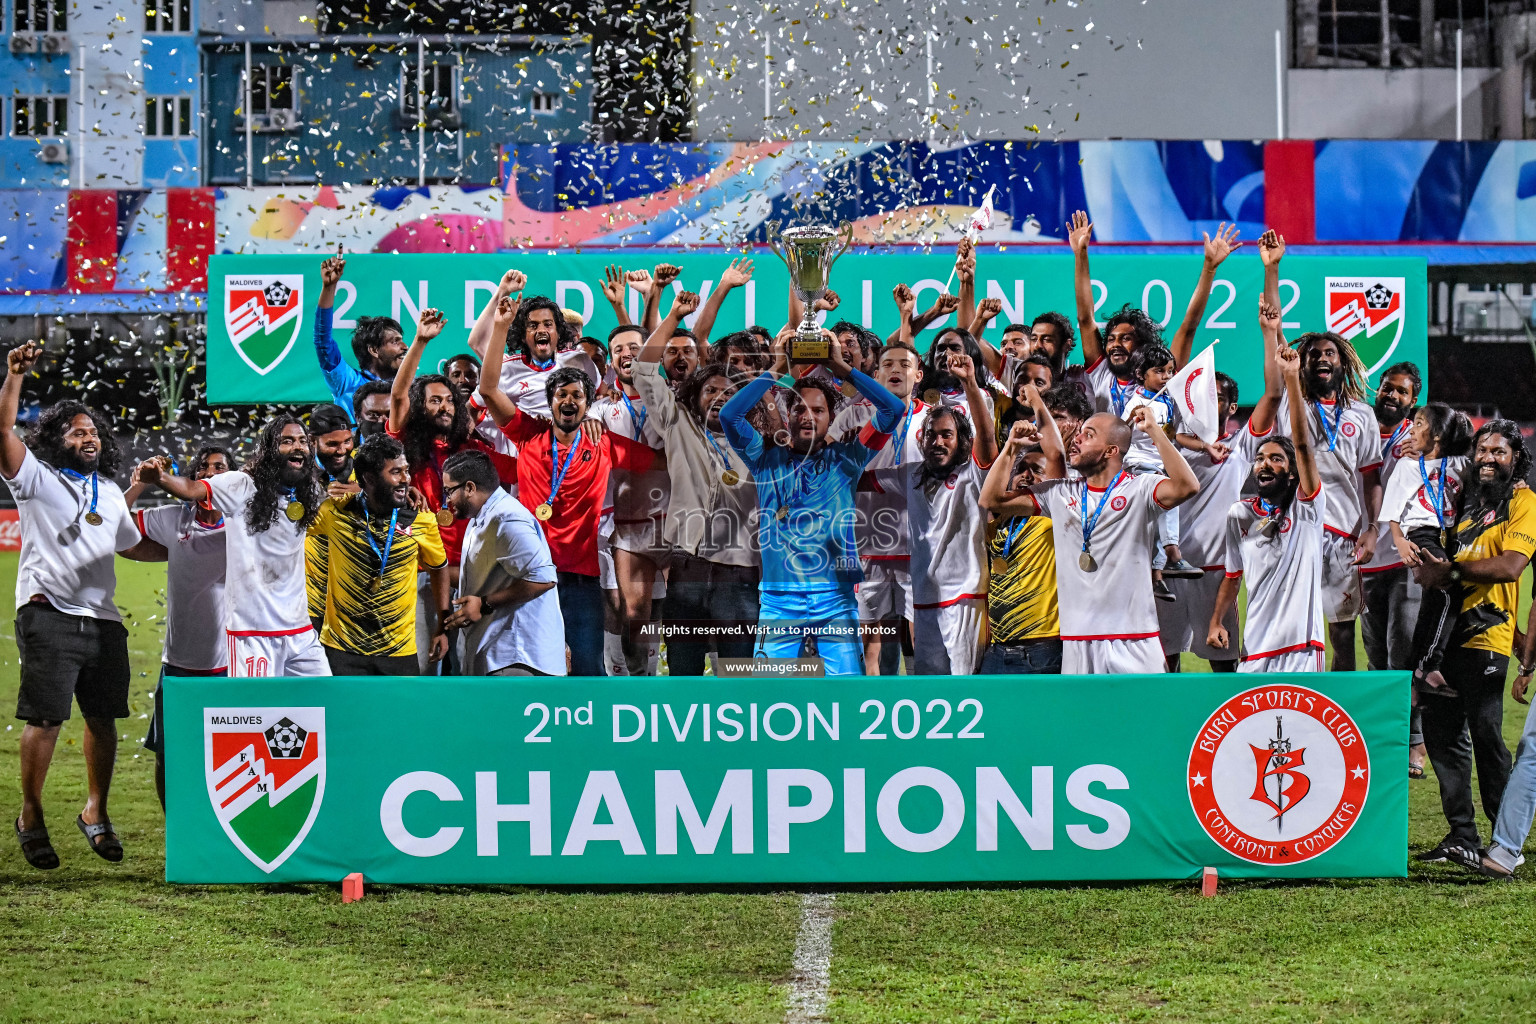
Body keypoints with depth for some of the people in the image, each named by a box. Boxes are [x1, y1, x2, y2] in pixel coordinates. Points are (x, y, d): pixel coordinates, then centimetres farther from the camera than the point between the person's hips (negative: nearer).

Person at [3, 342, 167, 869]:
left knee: (103, 718, 7)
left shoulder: (110, 493, 22)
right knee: (45, 718, -7)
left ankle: (95, 812, 20)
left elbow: (134, 546, 34)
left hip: (103, 619, 6)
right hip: (48, 614, -5)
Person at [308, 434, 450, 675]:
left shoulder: (421, 519, -2)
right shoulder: (335, 512, -6)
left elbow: (439, 568, 13)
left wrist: (442, 628, 10)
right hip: (342, 649, -1)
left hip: (399, 652, 1)